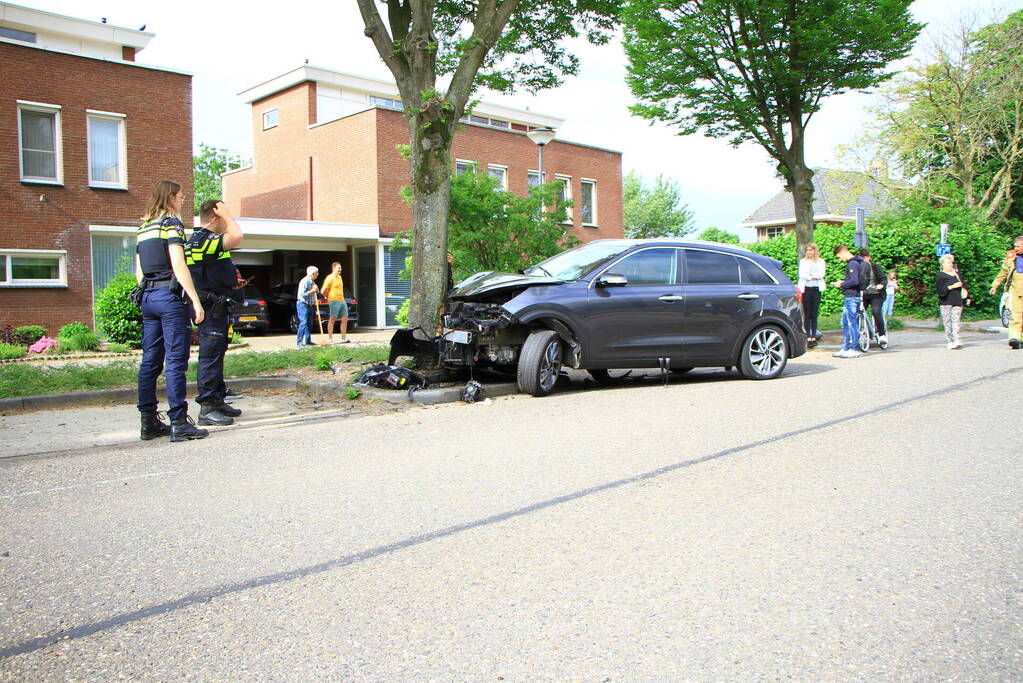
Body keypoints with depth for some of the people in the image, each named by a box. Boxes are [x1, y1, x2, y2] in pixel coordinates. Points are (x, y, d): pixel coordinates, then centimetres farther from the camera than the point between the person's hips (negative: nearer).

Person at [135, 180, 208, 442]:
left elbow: (138, 272, 18)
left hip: (148, 296, 8)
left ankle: (149, 422, 13)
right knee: (175, 361, -8)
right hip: (170, 296, -8)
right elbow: (178, 266, -15)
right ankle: (179, 423, -7)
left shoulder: (143, 228, 18)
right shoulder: (171, 222, -5)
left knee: (150, 361, 9)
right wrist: (196, 300, -16)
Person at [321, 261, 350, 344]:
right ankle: (330, 339, 2)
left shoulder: (339, 277, 15)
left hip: (342, 301, 8)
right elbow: (323, 291, -12)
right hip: (334, 301, -8)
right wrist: (328, 297, 2)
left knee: (345, 319, 6)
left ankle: (344, 338, 12)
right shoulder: (329, 278, -10)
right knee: (332, 320, -3)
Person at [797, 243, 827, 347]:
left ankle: (814, 337, 1)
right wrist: (814, 277, -10)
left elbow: (821, 274, -3)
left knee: (814, 315, -1)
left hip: (816, 289, 0)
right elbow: (801, 275, -3)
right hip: (806, 289, 0)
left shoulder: (821, 262, 12)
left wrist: (810, 274, -9)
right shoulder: (803, 261, 12)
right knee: (807, 314, -4)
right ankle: (808, 337, -4)